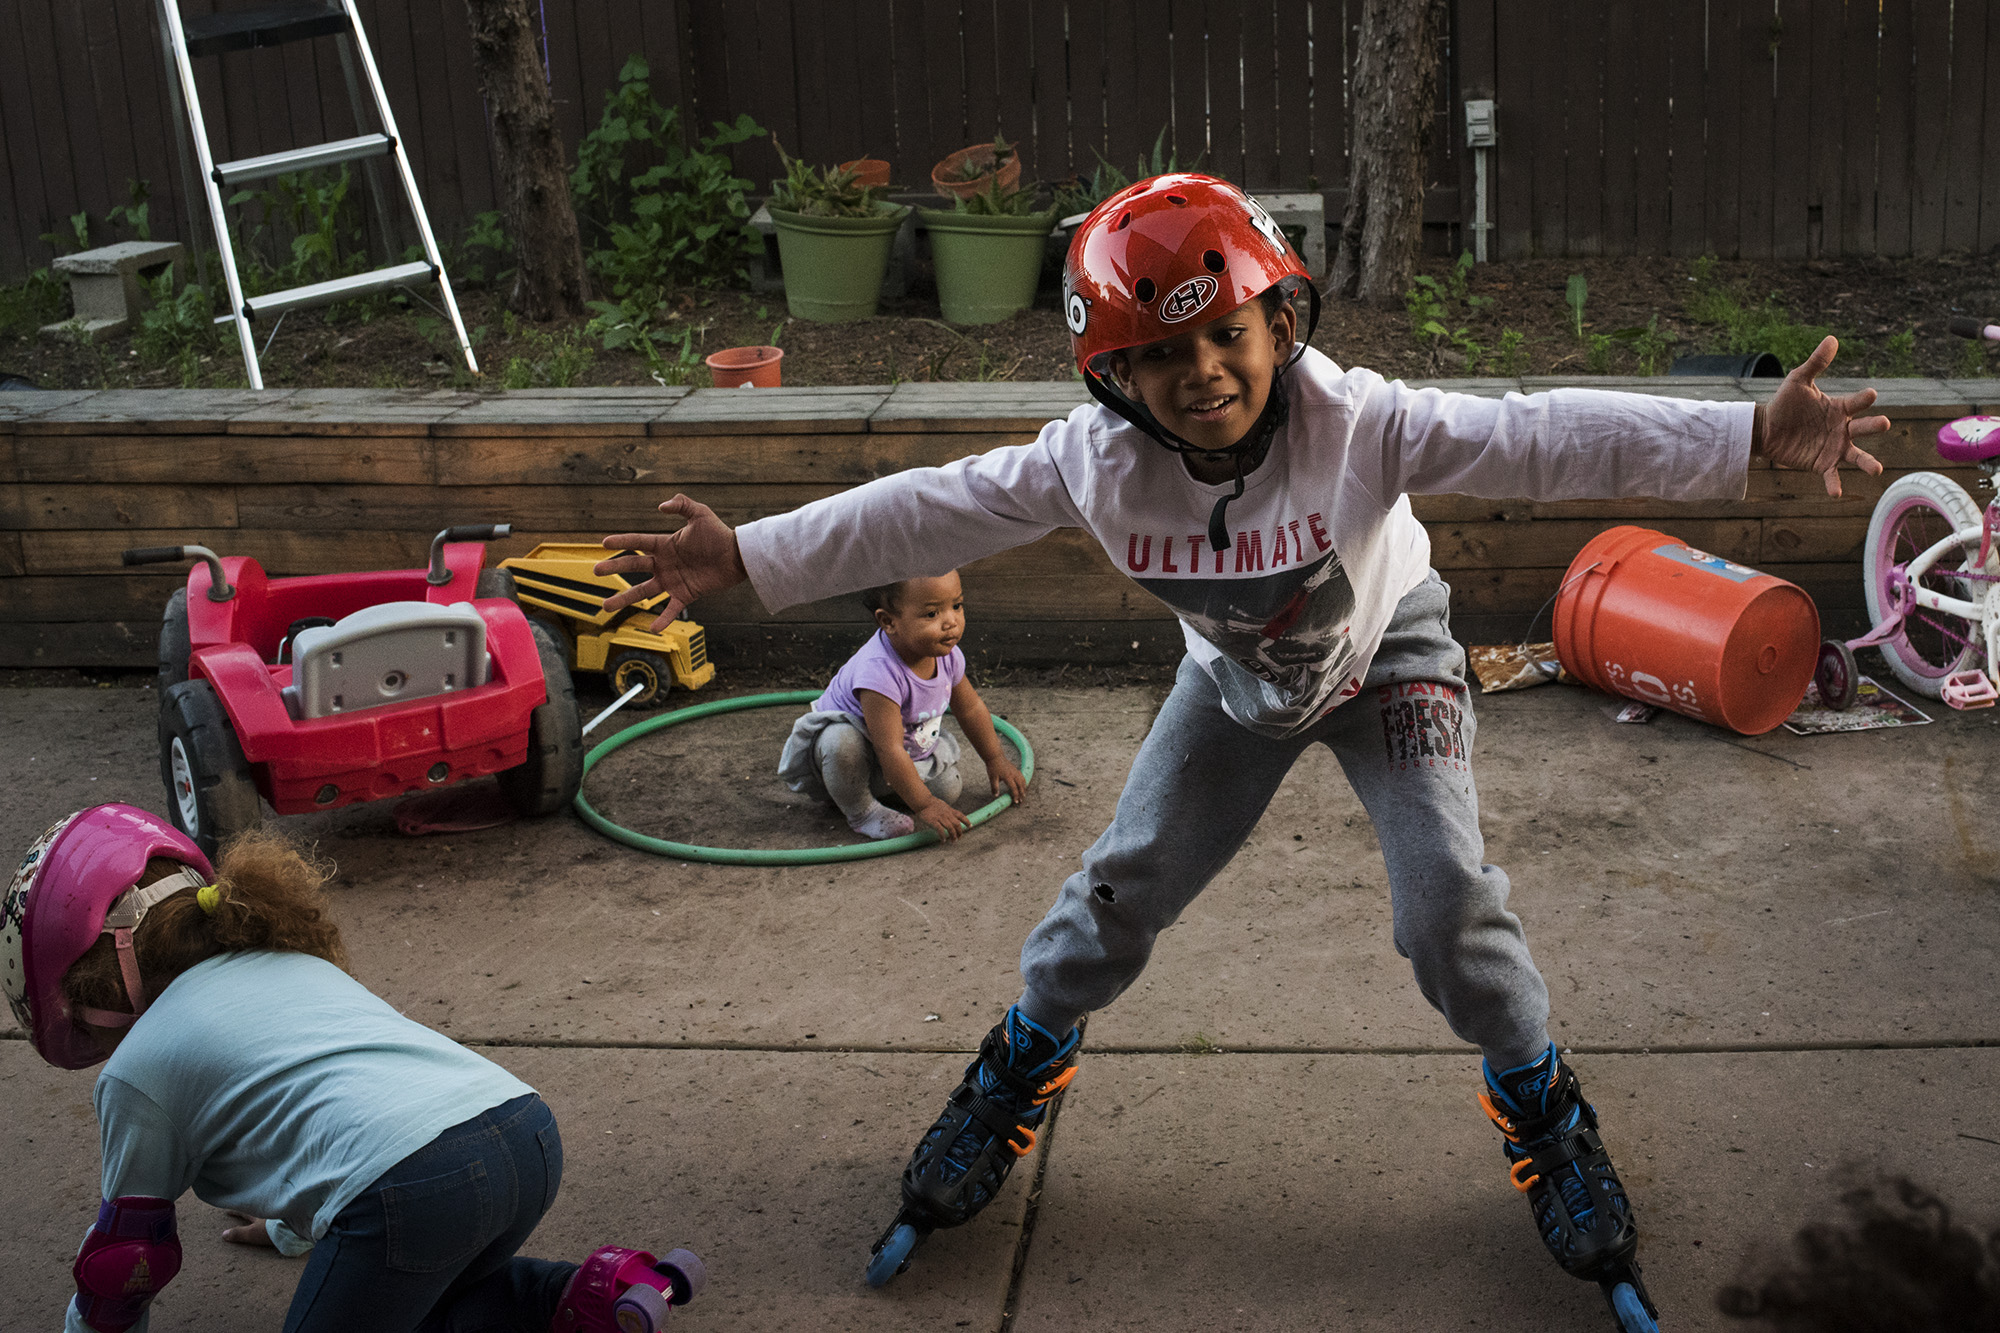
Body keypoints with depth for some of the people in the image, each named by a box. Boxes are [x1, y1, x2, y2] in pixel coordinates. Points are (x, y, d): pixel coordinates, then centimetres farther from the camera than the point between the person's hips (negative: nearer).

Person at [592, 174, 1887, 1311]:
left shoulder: (1357, 422, -38)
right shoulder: (1096, 459, -28)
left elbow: (1544, 439, -46)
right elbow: (928, 510, -20)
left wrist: (1755, 436, -57)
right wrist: (745, 557, -23)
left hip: (1385, 649, -2)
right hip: (1239, 672, 3)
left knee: (1447, 891, -13)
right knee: (1129, 877, 2)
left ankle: (1540, 1103, 14)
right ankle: (1022, 1067, 29)